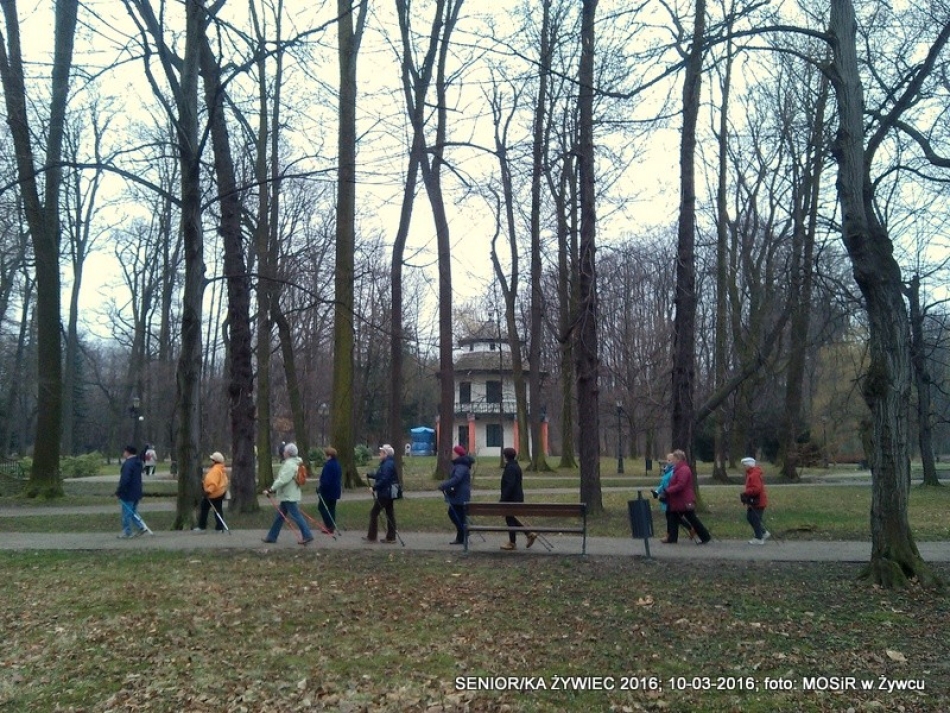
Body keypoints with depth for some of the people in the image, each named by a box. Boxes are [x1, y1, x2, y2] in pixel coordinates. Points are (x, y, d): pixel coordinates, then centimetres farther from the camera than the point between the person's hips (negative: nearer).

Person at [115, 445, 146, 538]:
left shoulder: (128, 464, -20)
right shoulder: (138, 462, 10)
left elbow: (124, 480, -26)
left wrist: (118, 491, -16)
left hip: (128, 493, -9)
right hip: (137, 492, 9)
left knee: (126, 514, 1)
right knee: (133, 512, 19)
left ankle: (127, 532, 8)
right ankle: (141, 527, 11)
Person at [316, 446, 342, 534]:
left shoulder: (328, 465, -21)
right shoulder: (337, 464, 10)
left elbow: (326, 480, -25)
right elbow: (339, 478, 17)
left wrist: (320, 487, -15)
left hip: (327, 491, -9)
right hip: (335, 491, 9)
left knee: (321, 507, 3)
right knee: (331, 508, 14)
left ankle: (329, 526, -3)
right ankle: (332, 527, 16)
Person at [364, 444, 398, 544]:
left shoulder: (387, 464, -18)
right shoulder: (388, 463, 14)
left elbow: (384, 479, -25)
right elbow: (380, 476, 19)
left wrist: (374, 487, -21)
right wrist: (370, 476, 12)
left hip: (384, 494, -10)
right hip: (388, 493, 10)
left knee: (374, 513, -1)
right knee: (390, 514, 9)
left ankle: (371, 537, 5)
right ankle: (391, 538, 12)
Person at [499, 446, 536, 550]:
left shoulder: (510, 468, -19)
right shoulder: (516, 466, 12)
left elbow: (509, 485, -25)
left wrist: (503, 499, -21)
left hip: (511, 499, -10)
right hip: (517, 497, 10)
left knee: (510, 519, 1)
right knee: (511, 518, 17)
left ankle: (512, 543, 9)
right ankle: (529, 534, 16)